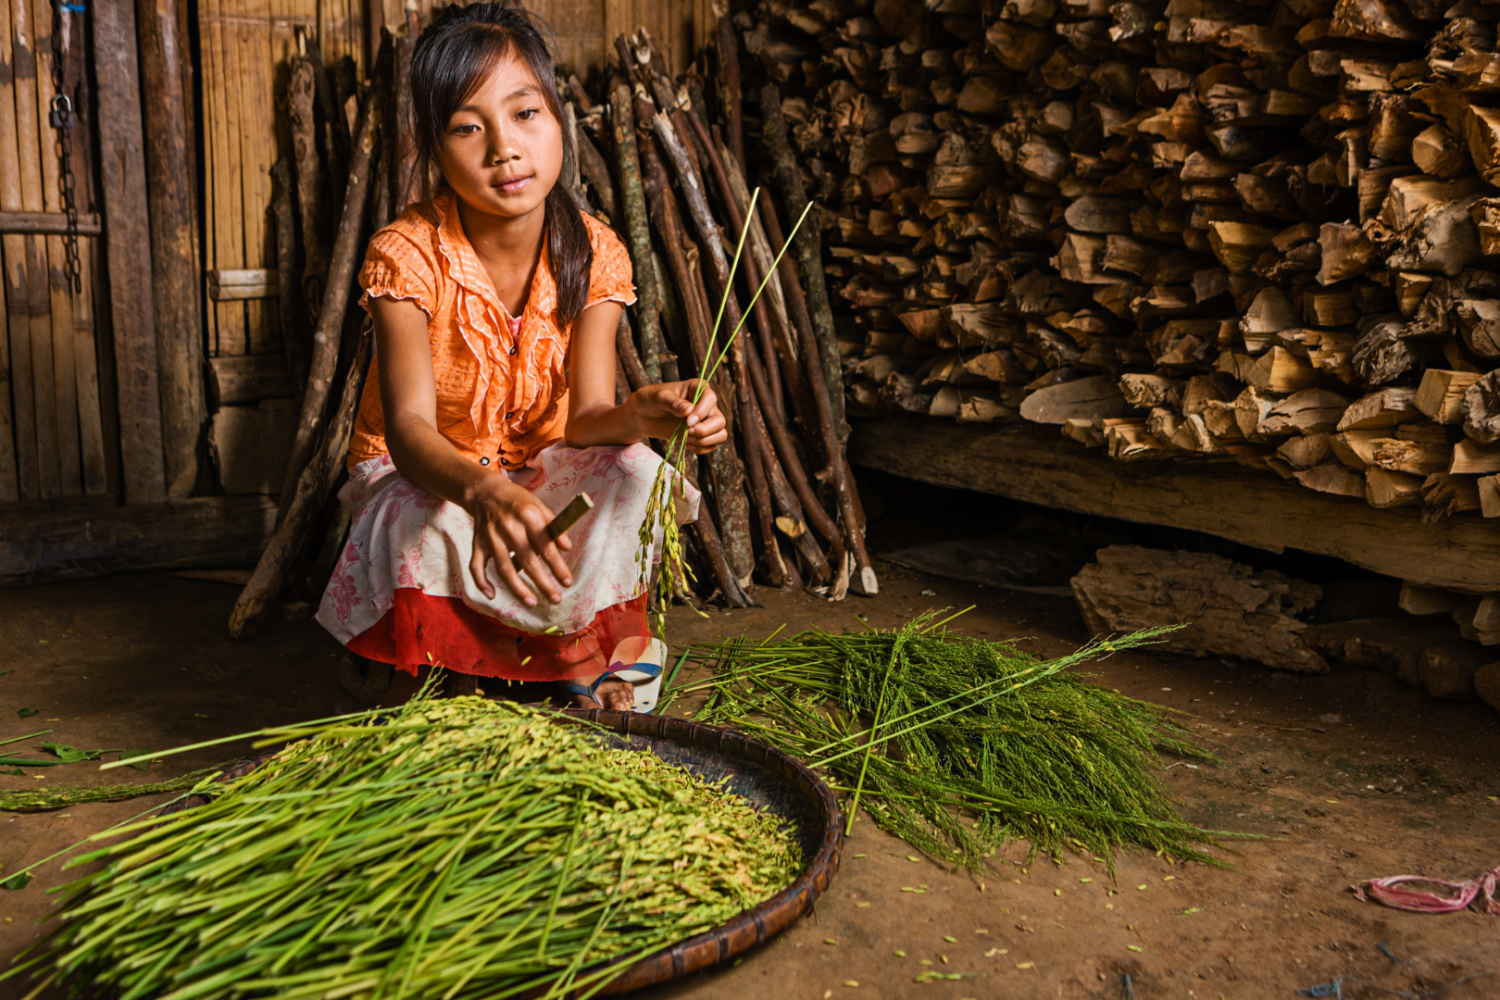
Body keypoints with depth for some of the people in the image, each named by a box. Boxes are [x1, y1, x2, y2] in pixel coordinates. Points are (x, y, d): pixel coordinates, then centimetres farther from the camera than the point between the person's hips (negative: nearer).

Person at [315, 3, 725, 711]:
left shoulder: (592, 253, -12)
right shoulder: (408, 255, -21)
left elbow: (585, 416, -19)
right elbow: (408, 427, -32)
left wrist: (640, 416, -45)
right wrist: (483, 492, -56)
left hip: (542, 471, 3)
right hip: (420, 475, -2)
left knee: (632, 474, -29)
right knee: (421, 525, -38)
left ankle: (612, 671, -8)